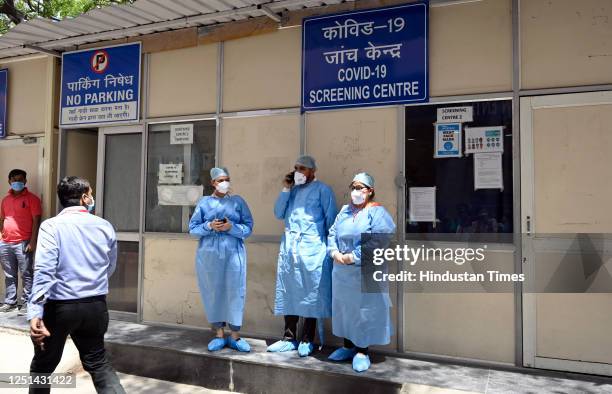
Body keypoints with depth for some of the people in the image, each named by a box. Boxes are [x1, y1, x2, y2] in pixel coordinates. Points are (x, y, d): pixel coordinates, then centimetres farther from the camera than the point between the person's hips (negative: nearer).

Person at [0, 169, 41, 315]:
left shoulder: (32, 198, -3)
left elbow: (36, 221, -7)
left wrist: (32, 242, -13)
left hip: (23, 243, -6)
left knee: (26, 275, -2)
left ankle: (27, 304, 2)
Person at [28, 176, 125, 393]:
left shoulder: (51, 226, -9)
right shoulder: (105, 226, 2)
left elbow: (44, 270, -21)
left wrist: (35, 313, -24)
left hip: (59, 306, -3)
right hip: (96, 305, 3)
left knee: (43, 365, 18)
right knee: (98, 362, 16)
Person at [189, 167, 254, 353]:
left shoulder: (238, 201, 5)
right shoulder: (204, 202, 7)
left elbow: (248, 228, 1)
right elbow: (192, 227, 5)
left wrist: (231, 227, -15)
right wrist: (209, 226, -12)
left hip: (233, 254, -1)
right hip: (209, 254, 1)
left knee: (234, 293, -2)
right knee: (213, 293, 4)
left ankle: (235, 337, 9)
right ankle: (219, 335, 16)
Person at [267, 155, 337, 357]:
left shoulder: (322, 190, 1)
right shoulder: (292, 190, 17)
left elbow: (331, 220, 0)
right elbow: (278, 214, 9)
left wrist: (331, 247, -4)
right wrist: (286, 189, 2)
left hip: (312, 249, -5)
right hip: (289, 247, 5)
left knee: (310, 295, 1)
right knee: (289, 293, 7)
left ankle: (307, 340, 11)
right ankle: (289, 338, 16)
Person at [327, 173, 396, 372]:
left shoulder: (377, 211, -6)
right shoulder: (345, 210, 14)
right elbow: (332, 233, 11)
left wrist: (354, 257, -20)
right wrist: (334, 252, -8)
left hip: (365, 271, -6)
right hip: (342, 271, 6)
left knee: (364, 310, 1)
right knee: (344, 308, 14)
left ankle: (362, 351, 12)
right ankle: (348, 346, 28)